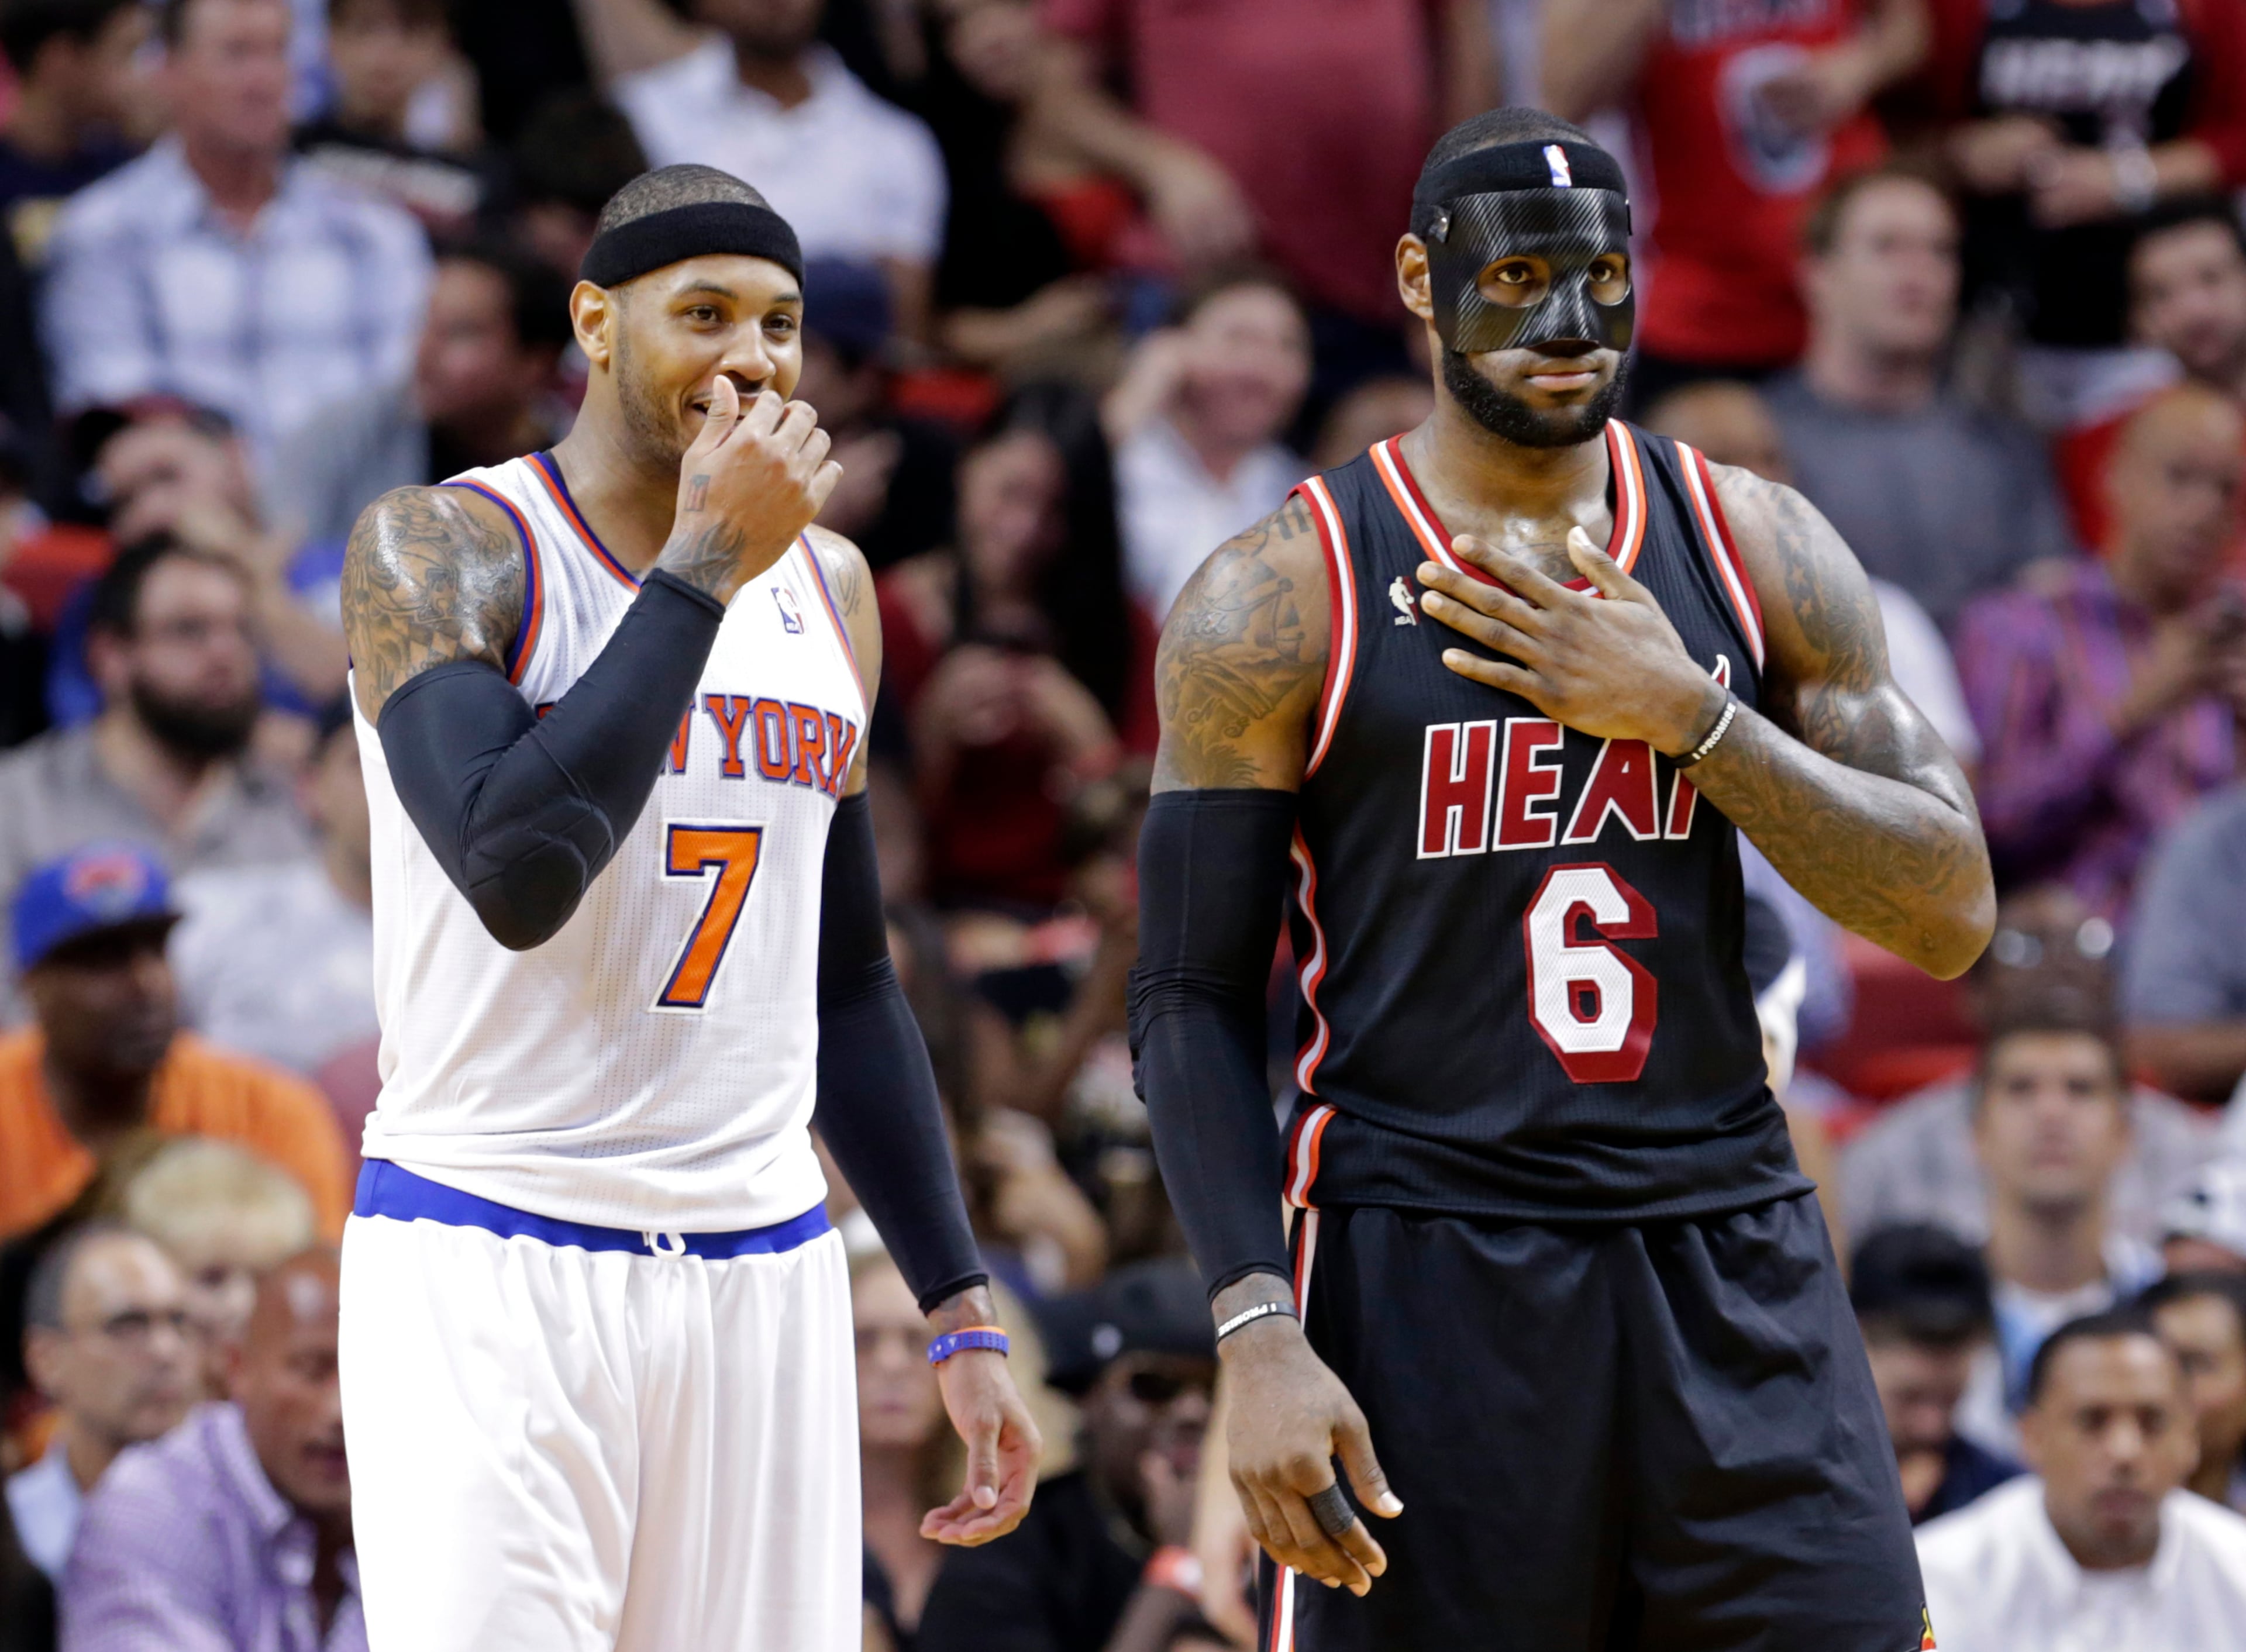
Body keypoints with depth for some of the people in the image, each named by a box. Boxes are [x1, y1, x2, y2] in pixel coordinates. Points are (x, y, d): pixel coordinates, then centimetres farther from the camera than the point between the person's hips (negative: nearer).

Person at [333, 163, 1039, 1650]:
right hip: (492, 1269, -6)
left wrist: (959, 1310, 16)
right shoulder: (442, 551, -6)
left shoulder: (827, 586, 13)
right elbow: (516, 874, -23)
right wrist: (707, 566, -18)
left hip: (762, 1282, 6)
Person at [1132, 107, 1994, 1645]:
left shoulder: (1761, 550, 7)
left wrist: (1688, 714, -10)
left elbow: (1952, 917, 2)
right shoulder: (1280, 603, -2)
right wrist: (1260, 1334, -14)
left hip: (1732, 1262, 3)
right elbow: (1195, 1003, -3)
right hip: (1425, 1273, -3)